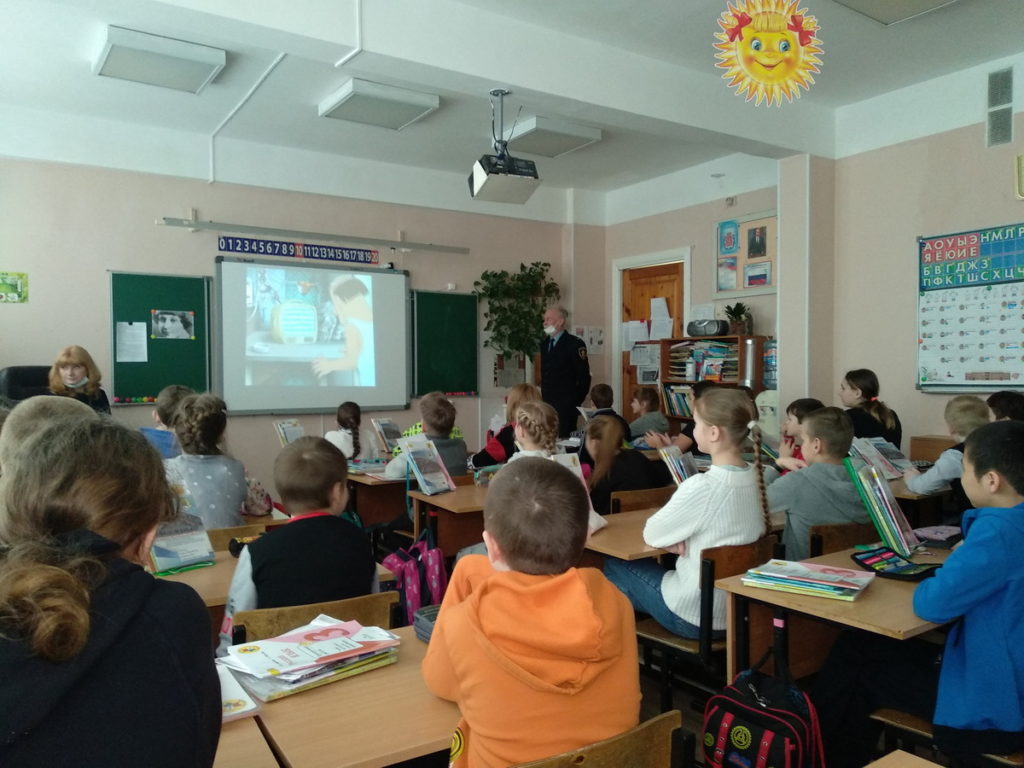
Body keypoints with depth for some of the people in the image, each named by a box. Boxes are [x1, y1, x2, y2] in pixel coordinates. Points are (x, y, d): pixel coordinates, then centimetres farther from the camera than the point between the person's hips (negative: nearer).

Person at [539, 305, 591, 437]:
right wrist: (544, 398, 12)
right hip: (548, 404, 6)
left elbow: (584, 376, -9)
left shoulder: (575, 344, -8)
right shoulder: (545, 344, 14)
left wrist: (576, 402, -7)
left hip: (566, 407, -6)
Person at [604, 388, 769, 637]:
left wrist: (674, 541, 3)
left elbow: (651, 535, -14)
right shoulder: (755, 479, -5)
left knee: (614, 566, 14)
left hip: (694, 617, -7)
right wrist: (682, 539, -5)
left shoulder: (701, 487, -28)